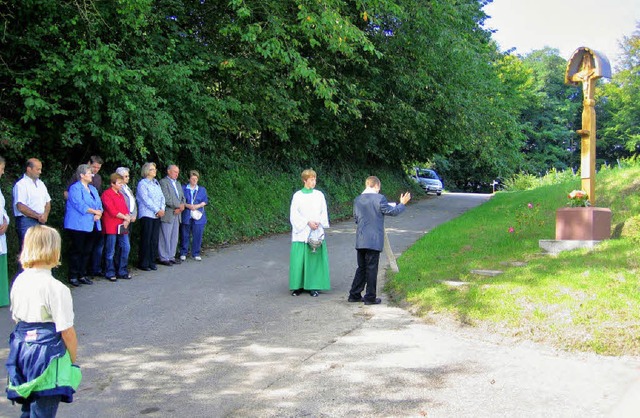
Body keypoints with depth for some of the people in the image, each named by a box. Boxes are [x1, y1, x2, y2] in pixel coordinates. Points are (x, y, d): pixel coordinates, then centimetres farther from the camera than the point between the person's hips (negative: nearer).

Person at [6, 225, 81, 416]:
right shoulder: (56, 288, -19)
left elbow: (16, 318, 11)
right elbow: (67, 332, -16)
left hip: (21, 350, 7)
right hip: (48, 355, -7)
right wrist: (73, 360, -3)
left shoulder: (19, 281, 1)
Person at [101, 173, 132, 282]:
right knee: (110, 251, -1)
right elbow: (112, 211, -15)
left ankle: (122, 271, 16)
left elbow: (126, 209, 13)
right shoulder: (106, 194, -7)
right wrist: (125, 217, -9)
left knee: (126, 247, 6)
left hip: (122, 226, 8)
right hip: (111, 226, -8)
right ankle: (110, 273, 8)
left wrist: (127, 219, -5)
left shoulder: (120, 194, 19)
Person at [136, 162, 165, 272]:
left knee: (154, 239, 6)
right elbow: (146, 200, -12)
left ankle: (151, 262, 13)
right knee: (146, 240, -4)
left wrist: (162, 209, -3)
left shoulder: (156, 183, 17)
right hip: (147, 214, -6)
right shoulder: (142, 183, -4)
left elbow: (162, 197, 14)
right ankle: (143, 263, 2)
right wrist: (157, 210, -13)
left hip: (157, 215, 6)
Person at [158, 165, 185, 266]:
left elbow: (182, 197, 18)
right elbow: (166, 199, -16)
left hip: (176, 215, 8)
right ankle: (163, 258, 2)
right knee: (165, 237, -4)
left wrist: (181, 207, -2)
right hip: (167, 215, -8)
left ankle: (171, 257, 17)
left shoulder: (178, 183, 21)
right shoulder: (163, 182, -7)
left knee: (174, 237, 10)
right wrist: (179, 206, -12)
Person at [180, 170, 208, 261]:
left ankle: (196, 254, 11)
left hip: (198, 216, 2)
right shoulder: (183, 189, 6)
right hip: (186, 216, -1)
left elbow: (205, 201, 7)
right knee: (185, 236, 2)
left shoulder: (202, 190, 12)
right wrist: (187, 205, -13)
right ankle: (183, 253, 12)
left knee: (197, 236, 1)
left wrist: (198, 206, -10)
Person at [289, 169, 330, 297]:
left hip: (316, 232, 1)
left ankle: (314, 286, 6)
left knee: (315, 258, 0)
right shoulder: (297, 195, 2)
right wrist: (308, 222, -13)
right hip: (301, 232, -1)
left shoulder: (319, 195, 8)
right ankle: (299, 285, 7)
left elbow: (324, 213, 9)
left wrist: (318, 222, -10)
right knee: (299, 259, -3)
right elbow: (294, 214, -3)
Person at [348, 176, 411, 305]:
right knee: (372, 269, 2)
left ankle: (354, 295, 18)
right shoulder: (379, 198, -11)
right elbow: (392, 211, -2)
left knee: (361, 268, 16)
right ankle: (370, 298, 8)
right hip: (374, 240, -5)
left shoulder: (357, 200, 6)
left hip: (360, 241, 5)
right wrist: (402, 204, 13)